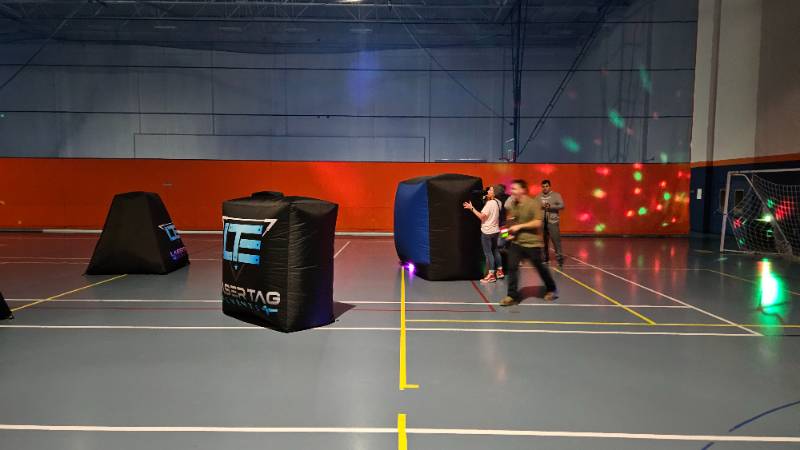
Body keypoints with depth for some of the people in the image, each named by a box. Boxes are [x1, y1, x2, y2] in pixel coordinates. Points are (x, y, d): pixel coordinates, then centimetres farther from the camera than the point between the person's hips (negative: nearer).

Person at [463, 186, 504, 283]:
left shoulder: (489, 203, -20)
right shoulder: (498, 202, 5)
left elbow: (481, 216, -23)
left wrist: (471, 208, -21)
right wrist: (486, 199, 13)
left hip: (487, 231, -8)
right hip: (495, 230, 9)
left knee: (488, 252, -3)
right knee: (495, 250, 20)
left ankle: (491, 275, -1)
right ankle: (499, 271, 25)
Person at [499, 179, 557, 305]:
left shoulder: (534, 204, -13)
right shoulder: (512, 205, 6)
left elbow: (538, 223, -20)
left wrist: (519, 226, -21)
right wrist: (510, 230, 3)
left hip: (532, 243, -5)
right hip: (516, 242, 5)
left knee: (540, 267, 11)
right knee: (512, 267, -8)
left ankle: (551, 290, 35)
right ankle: (512, 296, 0)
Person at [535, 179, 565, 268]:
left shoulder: (556, 195, 0)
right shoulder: (538, 196, 10)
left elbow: (562, 205, -8)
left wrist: (550, 206, -18)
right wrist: (540, 206, -14)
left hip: (552, 221, -3)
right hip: (542, 222, 4)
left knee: (556, 240, -8)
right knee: (543, 241, 10)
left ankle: (559, 258, -2)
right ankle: (545, 258, 21)